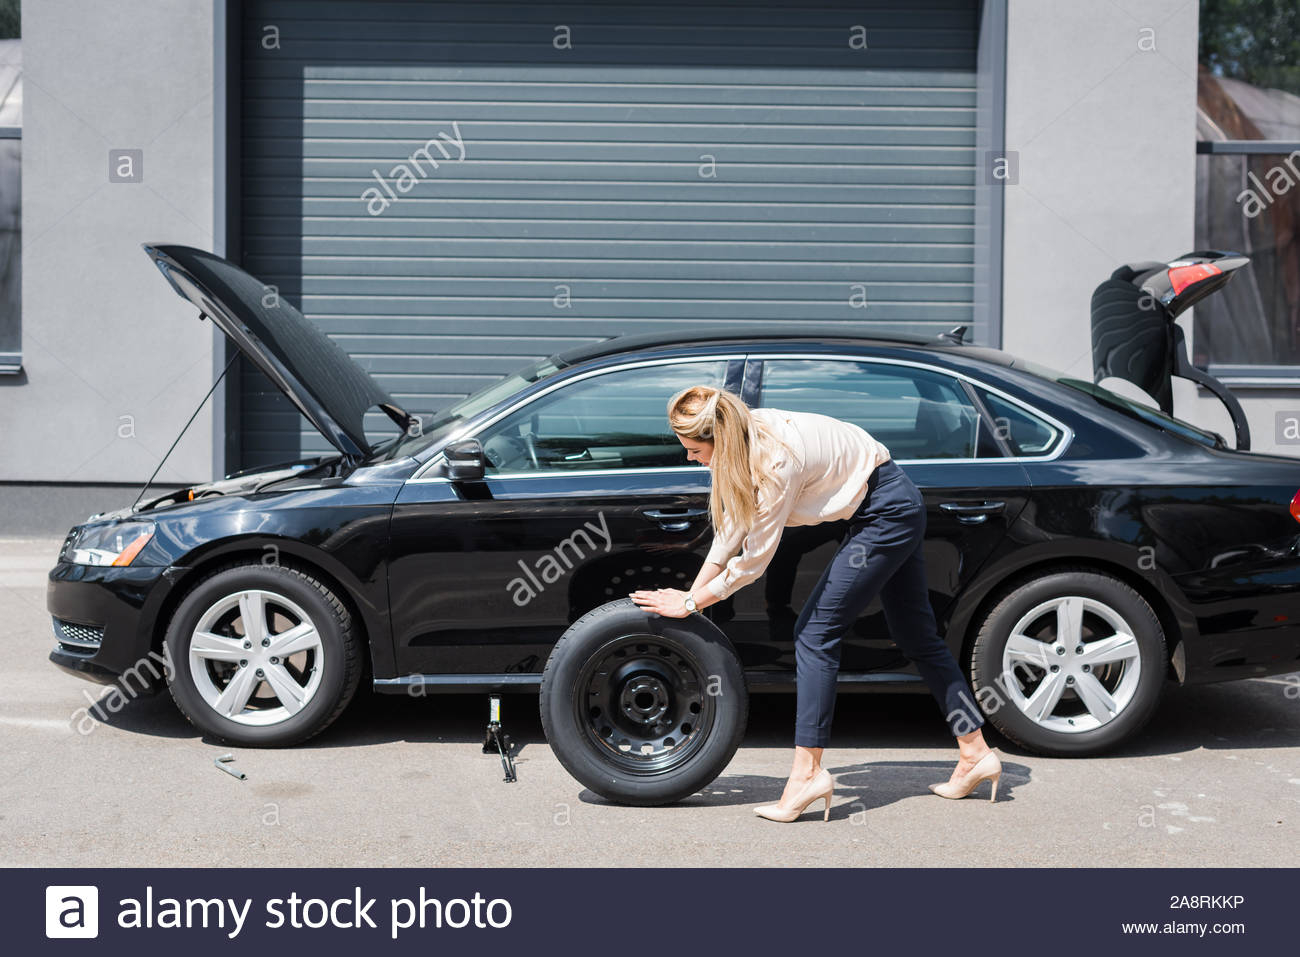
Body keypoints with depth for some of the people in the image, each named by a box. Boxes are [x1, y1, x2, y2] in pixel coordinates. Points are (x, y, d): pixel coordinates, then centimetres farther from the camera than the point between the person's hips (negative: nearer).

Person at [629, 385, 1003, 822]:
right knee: (915, 636, 16)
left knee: (815, 632, -10)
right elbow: (732, 527, 5)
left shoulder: (778, 460, -30)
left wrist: (690, 604, -14)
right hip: (899, 508, 10)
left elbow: (754, 559, -22)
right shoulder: (747, 437, -4)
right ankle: (976, 754, 26)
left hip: (887, 514, -10)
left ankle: (807, 772, -7)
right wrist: (691, 592, 5)